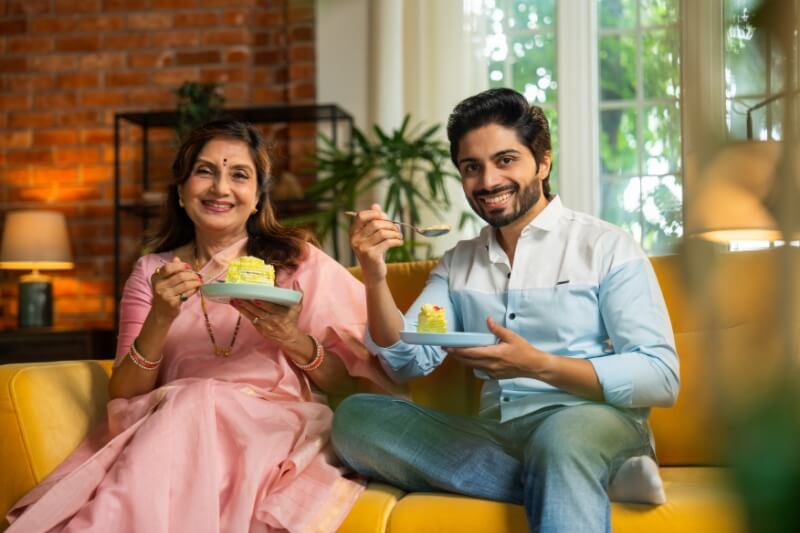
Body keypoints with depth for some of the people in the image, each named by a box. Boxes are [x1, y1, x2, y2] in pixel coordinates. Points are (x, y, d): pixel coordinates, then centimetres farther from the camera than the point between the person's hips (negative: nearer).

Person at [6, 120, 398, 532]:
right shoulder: (153, 272, 14)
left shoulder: (296, 261, 9)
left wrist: (293, 340, -12)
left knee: (195, 403, -31)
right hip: (173, 432, 1)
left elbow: (351, 383, 8)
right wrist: (161, 319, -12)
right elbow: (123, 398, 6)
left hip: (277, 430, -1)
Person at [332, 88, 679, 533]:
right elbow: (408, 362, 9)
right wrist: (375, 276, -7)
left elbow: (661, 378, -8)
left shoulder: (607, 247, 1)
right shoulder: (458, 263, 18)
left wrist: (539, 365, -20)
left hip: (592, 423, -8)